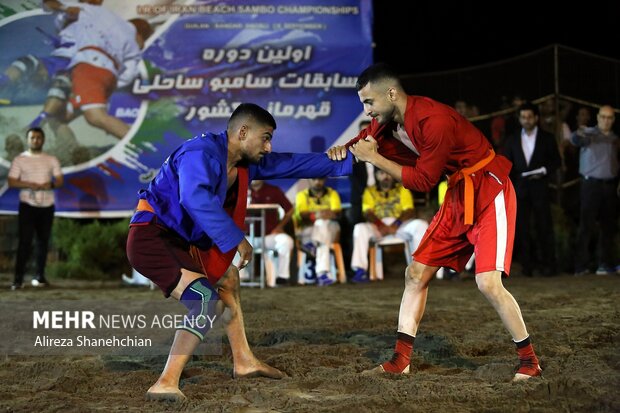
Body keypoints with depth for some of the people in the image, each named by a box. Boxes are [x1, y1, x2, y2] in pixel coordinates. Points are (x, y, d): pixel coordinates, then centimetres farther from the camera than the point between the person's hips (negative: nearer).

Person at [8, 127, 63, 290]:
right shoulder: (19, 160, 1)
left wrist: (50, 185, -18)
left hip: (47, 206, 3)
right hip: (27, 205, -3)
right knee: (25, 240, -9)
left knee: (43, 241, 6)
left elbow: (60, 181, 4)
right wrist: (29, 185, -19)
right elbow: (11, 182, -4)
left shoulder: (52, 160, 8)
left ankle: (40, 275, 15)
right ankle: (18, 278, -8)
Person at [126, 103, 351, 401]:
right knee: (208, 300, -23)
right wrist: (235, 238, -37)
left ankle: (243, 361, 35)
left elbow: (291, 164, 15)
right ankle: (166, 384, -27)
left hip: (176, 240, 11)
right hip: (151, 238, -11)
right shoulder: (201, 153, -20)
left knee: (227, 277, 25)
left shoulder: (244, 162, 8)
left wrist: (344, 163, 17)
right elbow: (195, 198, -38)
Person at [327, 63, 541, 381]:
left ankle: (529, 361, -1)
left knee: (488, 282, -18)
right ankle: (400, 362, 10)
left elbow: (424, 181, -21)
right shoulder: (387, 123, 1)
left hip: (489, 192, -9)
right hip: (457, 198, 9)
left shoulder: (433, 120, -26)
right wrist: (342, 150, -11)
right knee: (416, 274, 5)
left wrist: (374, 158, -19)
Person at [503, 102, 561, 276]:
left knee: (544, 226, -3)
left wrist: (544, 171, -11)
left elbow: (556, 160, 7)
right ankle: (527, 265, 4)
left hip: (540, 188, -2)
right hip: (519, 189, 2)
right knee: (522, 228, 0)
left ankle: (548, 264, 2)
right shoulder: (512, 140, 13)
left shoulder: (547, 138, 8)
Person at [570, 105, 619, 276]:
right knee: (586, 225, -6)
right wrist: (578, 134, -50)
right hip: (592, 184, -5)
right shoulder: (589, 134, -5)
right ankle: (581, 265, -5)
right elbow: (575, 140, -28)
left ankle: (606, 263, 17)